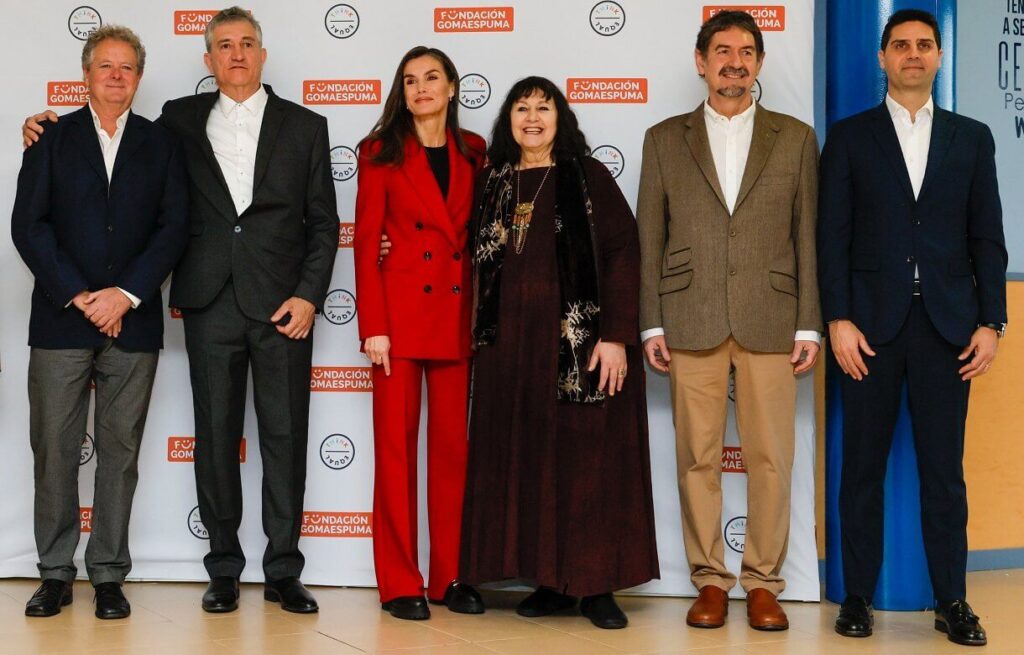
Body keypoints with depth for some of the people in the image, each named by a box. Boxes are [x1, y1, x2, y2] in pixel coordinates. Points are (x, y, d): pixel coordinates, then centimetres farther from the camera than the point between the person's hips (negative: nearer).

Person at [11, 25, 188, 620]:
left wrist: (125, 294, -10)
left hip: (133, 320, 0)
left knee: (121, 447, 3)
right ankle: (56, 574, 11)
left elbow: (174, 227, 2)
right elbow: (28, 224, 0)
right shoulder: (53, 139, 8)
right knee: (54, 447, 1)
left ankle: (109, 575, 10)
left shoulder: (162, 145, 10)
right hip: (60, 319, 0)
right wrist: (78, 295, -9)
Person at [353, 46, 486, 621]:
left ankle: (450, 576, 13)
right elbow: (367, 243, -2)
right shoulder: (382, 153, 2)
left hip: (458, 313, 3)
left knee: (454, 444, 5)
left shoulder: (474, 153, 10)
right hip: (401, 311, -3)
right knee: (396, 444, 0)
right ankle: (400, 581, 5)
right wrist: (374, 327, -10)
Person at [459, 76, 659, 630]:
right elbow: (480, 262, 14)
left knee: (589, 456, -1)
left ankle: (597, 585, 5)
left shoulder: (588, 177, 0)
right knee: (526, 459, 4)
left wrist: (615, 336, -15)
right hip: (511, 341, 4)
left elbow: (621, 255, -7)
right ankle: (552, 580, 12)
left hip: (579, 338, -4)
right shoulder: (494, 183, 12)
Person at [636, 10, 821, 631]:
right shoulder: (665, 139, 10)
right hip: (692, 321, 0)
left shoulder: (796, 138, 9)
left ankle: (763, 582, 10)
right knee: (698, 457, 2)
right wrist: (652, 323, 1)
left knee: (771, 458, 0)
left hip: (770, 320, 0)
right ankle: (711, 580, 12)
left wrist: (809, 323, 1)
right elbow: (650, 238, 8)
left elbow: (809, 235, 7)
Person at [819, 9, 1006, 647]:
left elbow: (987, 237, 8)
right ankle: (858, 596, 12)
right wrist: (838, 319, -7)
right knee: (863, 467, 4)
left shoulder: (972, 137, 11)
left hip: (947, 325, 1)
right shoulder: (850, 136, 6)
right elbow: (833, 236, 1)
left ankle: (952, 601, 11)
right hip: (872, 324, -1)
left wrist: (992, 322, 0)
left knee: (945, 470, 4)